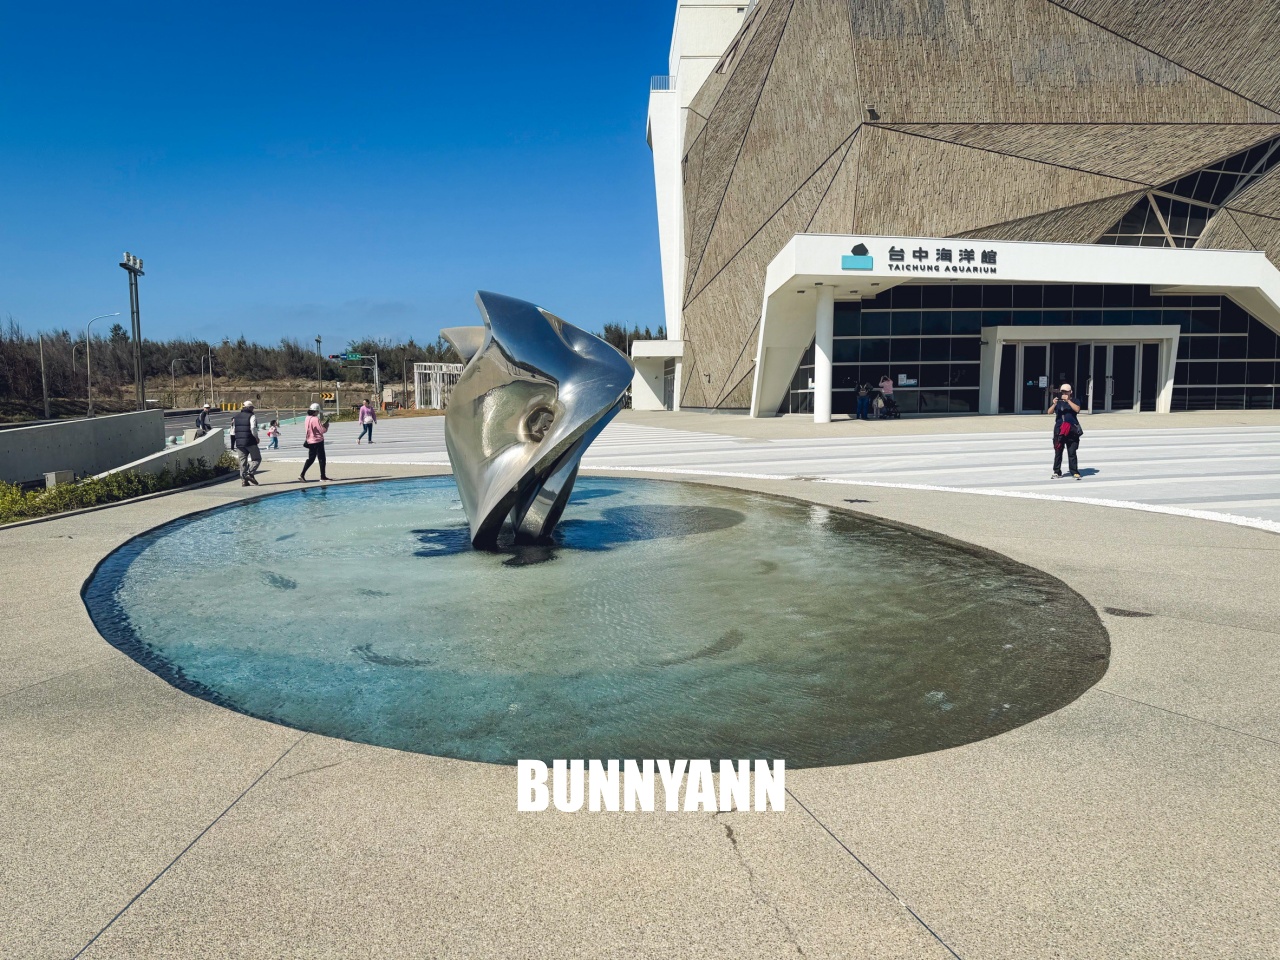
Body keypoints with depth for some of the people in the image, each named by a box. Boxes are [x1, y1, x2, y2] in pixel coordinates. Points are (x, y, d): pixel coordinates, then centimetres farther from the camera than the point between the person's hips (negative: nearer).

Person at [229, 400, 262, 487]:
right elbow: (253, 429, -15)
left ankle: (244, 480, 5)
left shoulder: (236, 417, 15)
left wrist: (232, 444, 21)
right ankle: (250, 474, -13)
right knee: (257, 459, 5)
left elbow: (232, 432, 16)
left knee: (242, 462, 8)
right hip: (250, 442, -6)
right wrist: (256, 438, -1)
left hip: (239, 443, 6)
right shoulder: (251, 417, -4)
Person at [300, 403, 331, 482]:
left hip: (310, 441, 8)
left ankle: (302, 474, 6)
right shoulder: (316, 419, -19)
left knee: (310, 458, 14)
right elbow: (323, 430, -19)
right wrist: (326, 426, 0)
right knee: (321, 459, 3)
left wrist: (322, 424, 8)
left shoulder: (308, 418, 6)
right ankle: (322, 476, 7)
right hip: (318, 441, -8)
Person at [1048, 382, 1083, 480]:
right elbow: (1049, 412, -3)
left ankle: (1075, 472, 2)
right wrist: (1054, 404, -22)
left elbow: (1077, 409, -15)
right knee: (1058, 452, 5)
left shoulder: (1074, 401, 6)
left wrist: (1068, 400, -23)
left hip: (1071, 431, -2)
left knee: (1072, 452, -2)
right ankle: (1057, 472, 12)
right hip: (1059, 430, 2)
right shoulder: (1058, 402, 11)